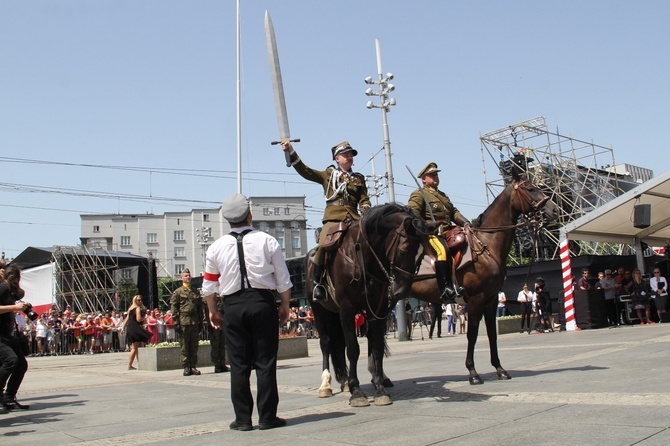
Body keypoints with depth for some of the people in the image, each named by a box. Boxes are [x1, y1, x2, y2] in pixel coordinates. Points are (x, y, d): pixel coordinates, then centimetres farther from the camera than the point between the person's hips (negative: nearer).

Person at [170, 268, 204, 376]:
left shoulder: (196, 292, 17)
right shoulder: (177, 292, 4)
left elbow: (200, 308, 18)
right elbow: (174, 308, -2)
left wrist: (200, 322, 11)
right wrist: (176, 323, -9)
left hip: (195, 323, 4)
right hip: (183, 323, -4)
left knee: (194, 346, 5)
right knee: (184, 346, -1)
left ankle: (193, 367, 12)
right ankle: (186, 367, 4)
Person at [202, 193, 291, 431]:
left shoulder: (217, 247, 4)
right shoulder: (267, 241, 0)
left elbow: (209, 286, 8)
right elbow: (283, 280, 0)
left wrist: (213, 311, 20)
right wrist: (285, 306, 11)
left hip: (233, 306, 1)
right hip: (263, 302, -1)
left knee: (238, 364, 7)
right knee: (266, 362, 4)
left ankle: (242, 419, 11)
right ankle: (267, 417, 7)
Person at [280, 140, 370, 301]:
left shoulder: (359, 178, 24)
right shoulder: (328, 175, 18)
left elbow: (364, 199, 19)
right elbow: (305, 171, 11)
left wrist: (366, 207, -5)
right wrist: (291, 152, 3)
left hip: (355, 219, 3)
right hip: (333, 218, -3)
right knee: (323, 245, -25)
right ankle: (317, 283, -11)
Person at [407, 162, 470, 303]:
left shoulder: (443, 195, 32)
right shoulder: (418, 194, 6)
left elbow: (454, 212, 27)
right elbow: (412, 213, -8)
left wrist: (465, 223, 9)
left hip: (448, 231, 9)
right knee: (442, 250, -34)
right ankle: (445, 288, -35)